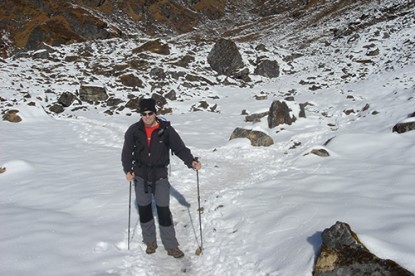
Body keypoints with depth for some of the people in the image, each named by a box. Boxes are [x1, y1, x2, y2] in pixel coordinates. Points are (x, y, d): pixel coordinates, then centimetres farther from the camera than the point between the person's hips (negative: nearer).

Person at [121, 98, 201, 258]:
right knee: (144, 209, 13)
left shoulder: (166, 130, -8)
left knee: (164, 210, -1)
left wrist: (191, 161, -25)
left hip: (160, 176, -2)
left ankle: (171, 245, 11)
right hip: (140, 176, 2)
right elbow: (127, 151, -2)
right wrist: (128, 170, -15)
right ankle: (150, 241, 31)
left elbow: (180, 148, -9)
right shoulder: (134, 130, -4)